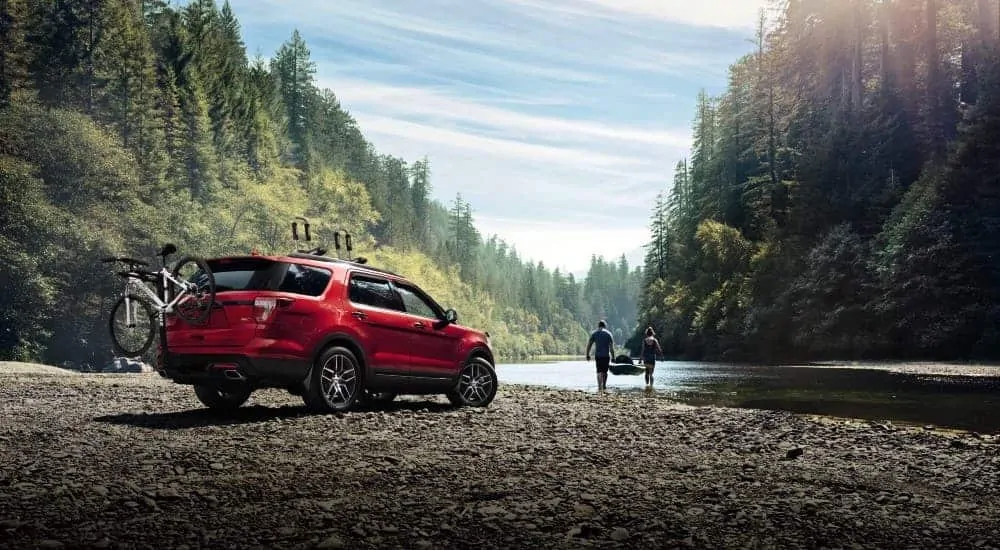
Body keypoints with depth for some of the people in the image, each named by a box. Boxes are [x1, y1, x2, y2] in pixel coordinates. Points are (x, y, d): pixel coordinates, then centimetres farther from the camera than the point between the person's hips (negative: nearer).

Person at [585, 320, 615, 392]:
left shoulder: (594, 333, 3)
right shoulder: (608, 333, 1)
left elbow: (589, 345, 0)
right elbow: (611, 347, -4)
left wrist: (587, 355, 8)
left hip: (598, 355, 0)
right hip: (606, 355, 0)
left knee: (599, 372, 1)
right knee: (605, 371, 16)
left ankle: (600, 387, -15)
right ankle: (604, 386, 28)